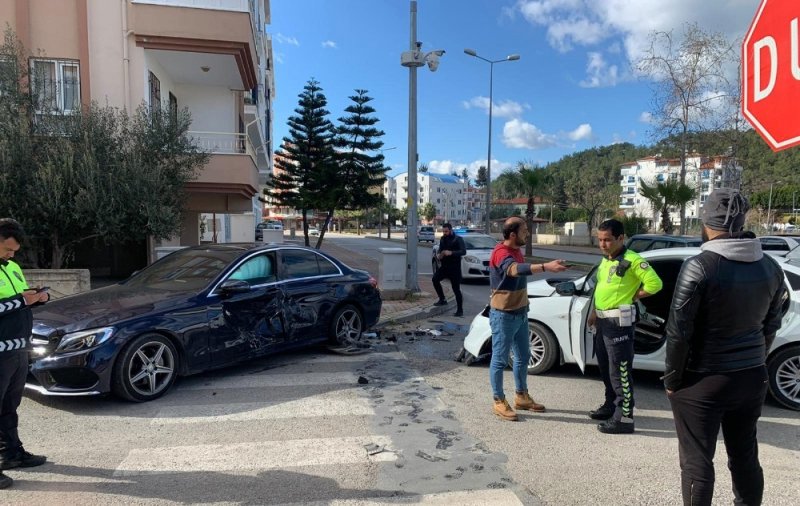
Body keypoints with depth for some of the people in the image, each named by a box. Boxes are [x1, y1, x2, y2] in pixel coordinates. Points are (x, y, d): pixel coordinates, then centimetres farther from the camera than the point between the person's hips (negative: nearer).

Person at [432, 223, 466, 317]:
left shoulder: (458, 239, -6)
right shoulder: (442, 239, 11)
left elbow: (463, 251, -17)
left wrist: (451, 253, -30)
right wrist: (438, 255, -2)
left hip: (454, 267, -5)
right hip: (444, 266, 5)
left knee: (456, 288, -4)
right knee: (435, 278, -18)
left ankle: (460, 310, 7)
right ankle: (442, 300, -2)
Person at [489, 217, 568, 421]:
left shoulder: (516, 251, 9)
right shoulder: (501, 253, -22)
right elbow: (515, 269, -43)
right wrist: (546, 266, -53)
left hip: (520, 313, 9)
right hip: (503, 316, -9)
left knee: (523, 357, 17)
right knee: (500, 360, 3)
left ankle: (521, 397, 32)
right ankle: (499, 402, 14)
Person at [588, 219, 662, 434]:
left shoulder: (631, 260, -15)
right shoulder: (605, 259, 13)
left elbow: (655, 283, -22)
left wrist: (633, 297, -11)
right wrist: (594, 312, 19)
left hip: (619, 321, -9)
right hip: (602, 320, 9)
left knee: (620, 371, -5)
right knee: (605, 368, 19)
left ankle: (625, 418, 2)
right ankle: (610, 405, 33)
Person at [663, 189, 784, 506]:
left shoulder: (699, 267, -20)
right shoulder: (771, 268, 1)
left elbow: (678, 331, -18)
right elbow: (770, 326, 12)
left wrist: (672, 378, -6)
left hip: (702, 381, -6)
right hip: (752, 378, 6)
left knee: (697, 462, 6)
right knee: (745, 457, 20)